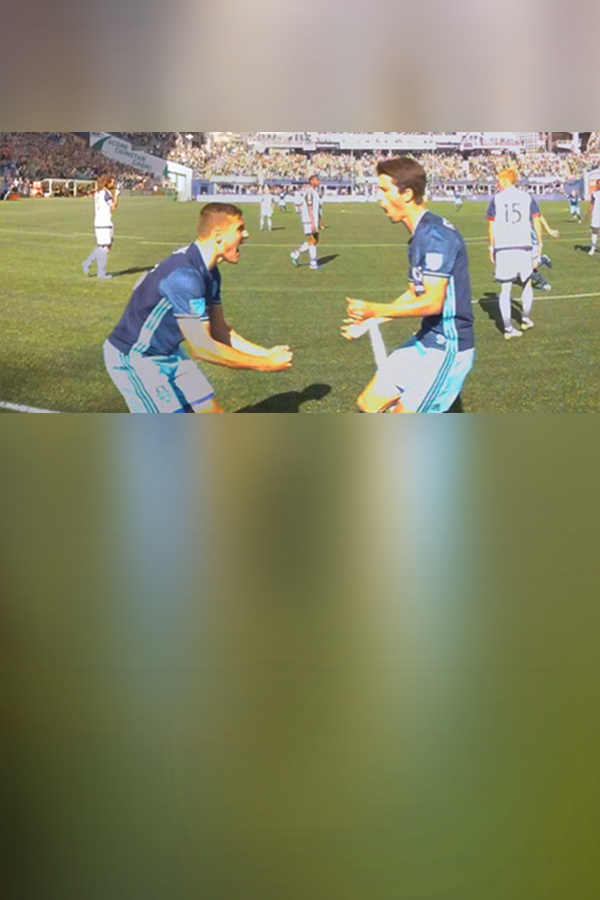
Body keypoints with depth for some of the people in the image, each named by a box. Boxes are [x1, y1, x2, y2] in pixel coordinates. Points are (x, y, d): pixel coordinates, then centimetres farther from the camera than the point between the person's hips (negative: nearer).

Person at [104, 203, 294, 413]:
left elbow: (219, 331, 8)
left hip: (169, 353, 9)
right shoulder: (184, 275, -30)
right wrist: (264, 365, -24)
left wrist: (265, 354, -3)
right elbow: (202, 348, -30)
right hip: (133, 357, -9)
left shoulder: (209, 274, 1)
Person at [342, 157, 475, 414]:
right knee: (369, 404, 10)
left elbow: (432, 303, -25)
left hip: (447, 347, -10)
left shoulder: (435, 235, -21)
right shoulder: (419, 236, 11)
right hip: (425, 342, 10)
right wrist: (368, 321, 16)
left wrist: (375, 311, -19)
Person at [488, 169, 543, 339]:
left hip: (503, 248, -1)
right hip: (524, 246, 1)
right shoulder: (527, 197, 6)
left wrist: (491, 247, 9)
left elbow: (492, 226, 1)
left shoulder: (496, 199, 3)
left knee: (505, 289, 2)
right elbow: (536, 222, 4)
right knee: (527, 284, 19)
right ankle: (526, 320, 27)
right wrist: (540, 243, 14)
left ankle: (508, 328, 1)